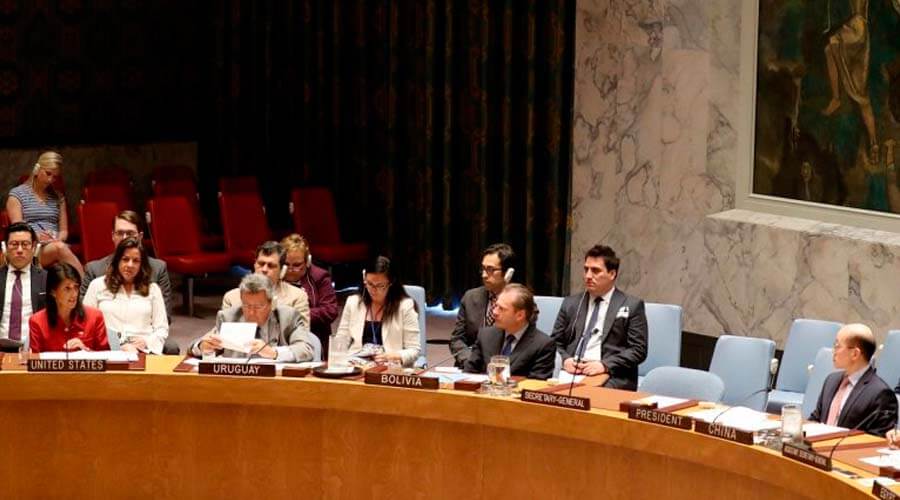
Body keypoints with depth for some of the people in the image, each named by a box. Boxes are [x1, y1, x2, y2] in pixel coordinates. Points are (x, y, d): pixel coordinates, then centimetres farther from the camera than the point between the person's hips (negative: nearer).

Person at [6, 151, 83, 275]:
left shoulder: (58, 197, 22)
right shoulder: (17, 194, 9)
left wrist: (57, 239, -5)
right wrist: (36, 236, -21)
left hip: (55, 244, 3)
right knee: (59, 248, -37)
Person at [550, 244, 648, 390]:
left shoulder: (632, 306, 7)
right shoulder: (571, 303, 19)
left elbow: (638, 350, 0)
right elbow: (555, 342, 18)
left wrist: (605, 365, -14)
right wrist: (565, 359, -5)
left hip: (612, 378, -3)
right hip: (572, 373, 3)